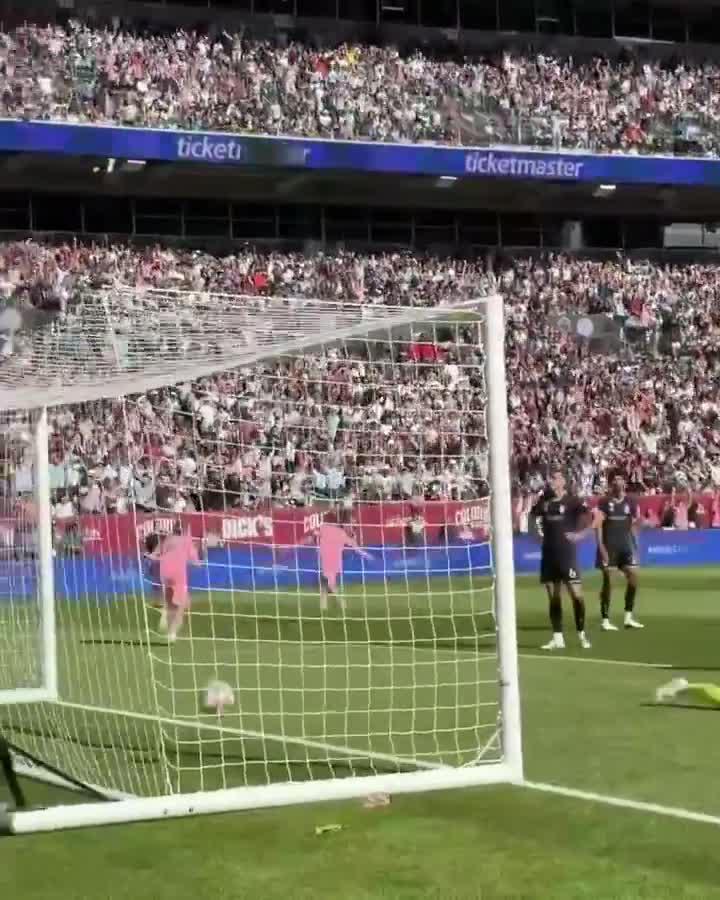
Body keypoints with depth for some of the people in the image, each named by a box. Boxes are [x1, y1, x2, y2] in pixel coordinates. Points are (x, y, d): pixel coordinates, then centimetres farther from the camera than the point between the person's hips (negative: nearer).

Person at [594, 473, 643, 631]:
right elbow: (598, 525, -8)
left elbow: (637, 521, 16)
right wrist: (601, 546, -15)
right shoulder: (604, 502, -4)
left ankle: (628, 617, 7)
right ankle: (605, 619, 3)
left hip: (626, 543, 4)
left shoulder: (631, 502, 6)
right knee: (607, 581, -2)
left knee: (633, 578, -3)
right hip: (609, 544, -4)